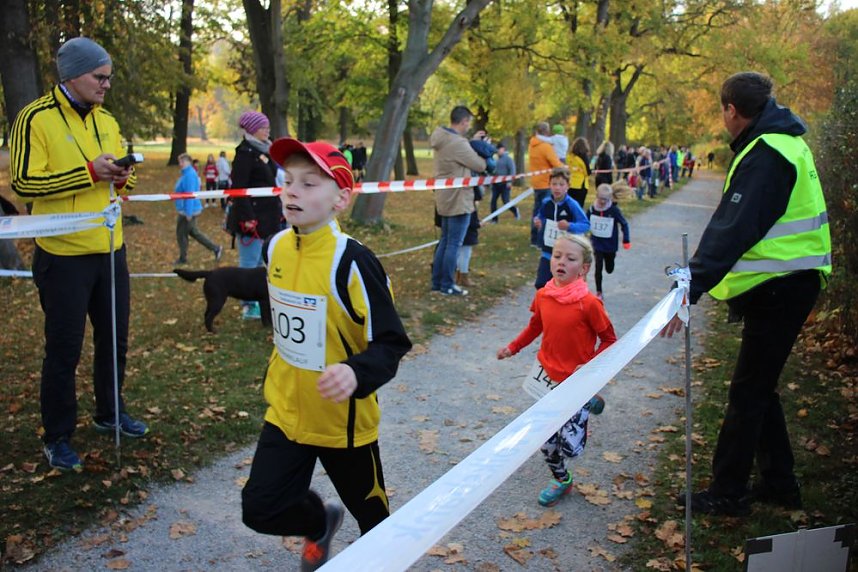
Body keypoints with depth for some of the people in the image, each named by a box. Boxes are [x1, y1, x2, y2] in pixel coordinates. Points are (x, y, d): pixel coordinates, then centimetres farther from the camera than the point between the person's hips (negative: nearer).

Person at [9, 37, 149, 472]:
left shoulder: (106, 121, 9)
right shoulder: (36, 118, -11)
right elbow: (23, 183, -18)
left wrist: (123, 175, -7)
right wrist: (88, 172, -23)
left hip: (110, 251, 6)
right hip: (63, 256, -6)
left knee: (114, 339, 16)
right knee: (64, 349, 3)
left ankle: (109, 414, 36)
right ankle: (57, 438, 19)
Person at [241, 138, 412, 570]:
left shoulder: (352, 261, -24)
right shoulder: (277, 247, -5)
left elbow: (391, 342, -23)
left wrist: (356, 373, -40)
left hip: (343, 417, -5)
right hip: (286, 410, 5)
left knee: (371, 513, 15)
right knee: (260, 509, 1)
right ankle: (320, 522, 34)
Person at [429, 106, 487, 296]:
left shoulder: (442, 139, 6)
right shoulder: (458, 143, -21)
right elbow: (480, 166, -14)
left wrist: (472, 141, 16)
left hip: (445, 200, 10)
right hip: (459, 200, -10)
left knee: (445, 241, 17)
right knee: (454, 244, -1)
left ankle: (437, 282, 22)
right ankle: (447, 286, 6)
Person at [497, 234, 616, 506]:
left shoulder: (589, 303, -20)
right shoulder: (543, 296, -4)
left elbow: (609, 340, -10)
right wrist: (512, 347, 8)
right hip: (549, 376, 4)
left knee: (570, 447, -7)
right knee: (547, 443, 9)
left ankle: (588, 402, 21)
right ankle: (561, 480, 38)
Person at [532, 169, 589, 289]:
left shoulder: (572, 205, -16)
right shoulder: (546, 203, -3)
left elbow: (586, 225, -17)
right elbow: (540, 218, 16)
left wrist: (569, 226, -32)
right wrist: (537, 222, -7)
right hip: (547, 252, 3)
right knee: (541, 284, 2)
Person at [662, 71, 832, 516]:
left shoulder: (765, 155, -19)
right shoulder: (784, 145, 13)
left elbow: (731, 230, -29)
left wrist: (690, 289, -34)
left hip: (779, 289, -10)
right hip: (789, 283, 10)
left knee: (747, 392, -1)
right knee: (758, 386, 17)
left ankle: (727, 493, 10)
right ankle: (779, 482, 27)